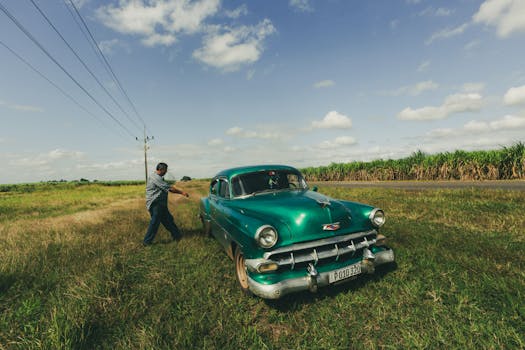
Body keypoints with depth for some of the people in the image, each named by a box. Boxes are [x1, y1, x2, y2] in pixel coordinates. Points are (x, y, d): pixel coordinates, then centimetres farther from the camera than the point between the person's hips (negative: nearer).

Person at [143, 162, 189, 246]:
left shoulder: (159, 178, 16)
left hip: (161, 204, 10)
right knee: (154, 223, -2)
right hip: (155, 204, -10)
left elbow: (168, 188, 17)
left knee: (168, 220, 14)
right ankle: (147, 241, 9)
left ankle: (177, 236, 23)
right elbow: (169, 188, -20)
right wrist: (182, 192, -14)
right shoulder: (156, 178, -18)